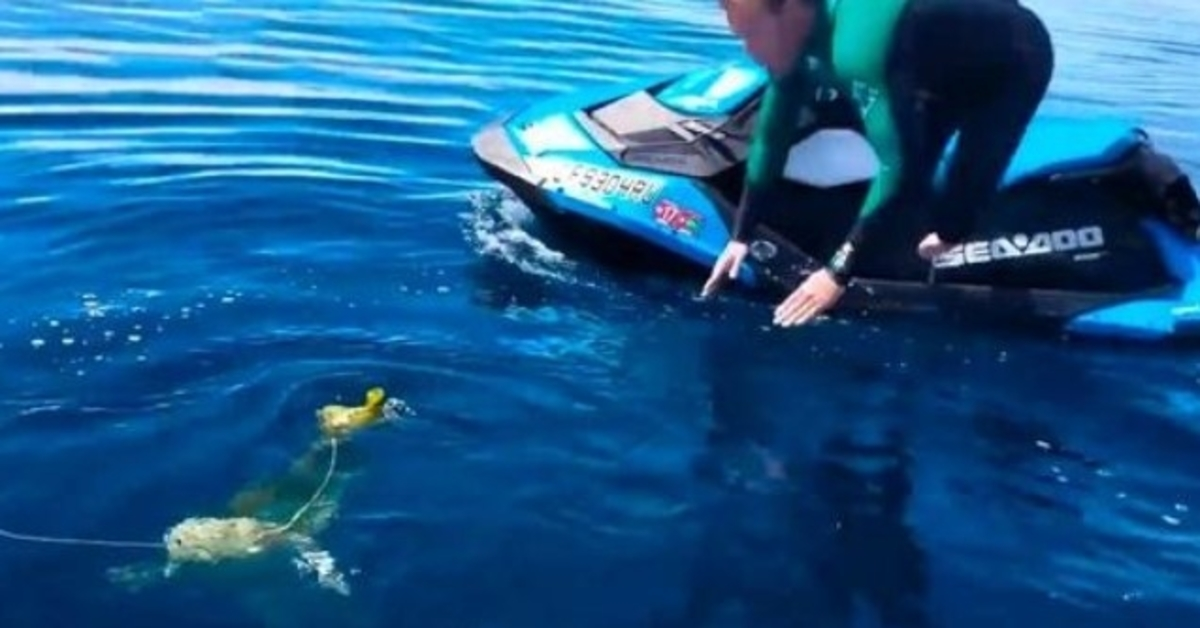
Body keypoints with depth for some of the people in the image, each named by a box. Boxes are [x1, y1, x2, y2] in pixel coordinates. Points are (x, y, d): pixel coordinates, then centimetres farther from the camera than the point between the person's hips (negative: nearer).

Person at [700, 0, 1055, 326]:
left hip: (1012, 58, -8)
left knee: (956, 214, -20)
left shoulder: (858, 46, -42)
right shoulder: (795, 31, -15)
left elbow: (898, 166, -44)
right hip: (949, 61, 8)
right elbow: (772, 135, -4)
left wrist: (838, 272, -40)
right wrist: (741, 237, -3)